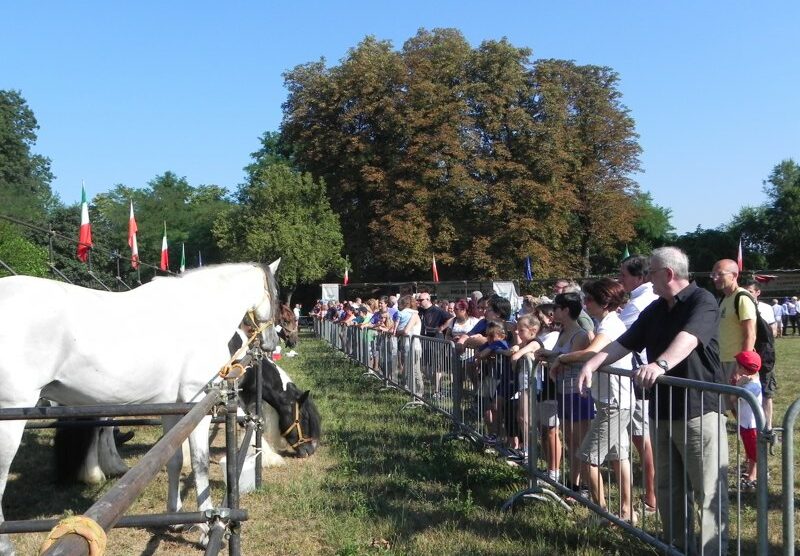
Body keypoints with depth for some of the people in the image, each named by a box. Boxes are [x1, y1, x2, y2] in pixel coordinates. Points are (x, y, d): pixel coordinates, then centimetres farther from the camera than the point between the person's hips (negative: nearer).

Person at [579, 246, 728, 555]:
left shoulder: (702, 302, -11)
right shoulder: (654, 310, 13)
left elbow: (688, 338, -29)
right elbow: (624, 343, 11)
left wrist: (660, 364, -46)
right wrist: (593, 363, -5)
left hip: (699, 409, -8)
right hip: (662, 410, 8)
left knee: (709, 492, -2)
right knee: (668, 488, 14)